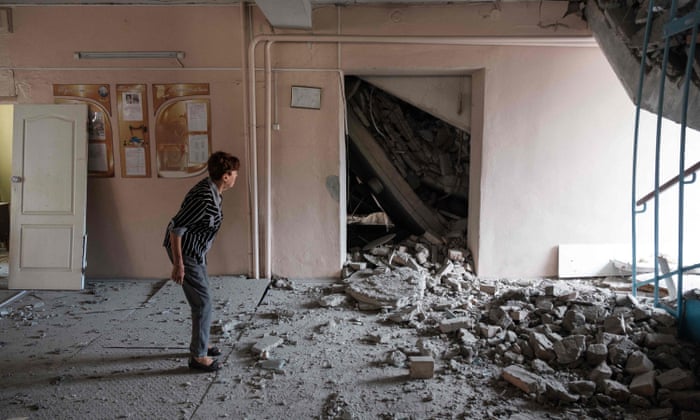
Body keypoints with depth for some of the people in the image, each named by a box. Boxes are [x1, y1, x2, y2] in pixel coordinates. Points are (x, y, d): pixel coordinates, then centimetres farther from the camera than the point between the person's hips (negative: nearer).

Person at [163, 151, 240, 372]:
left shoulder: (211, 189, 2)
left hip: (195, 251, 10)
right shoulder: (204, 199, -28)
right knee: (203, 301, -5)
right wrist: (178, 264, -24)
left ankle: (200, 344, 34)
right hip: (185, 252, -10)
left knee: (202, 298, 19)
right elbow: (176, 227, -26)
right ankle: (198, 356, 6)